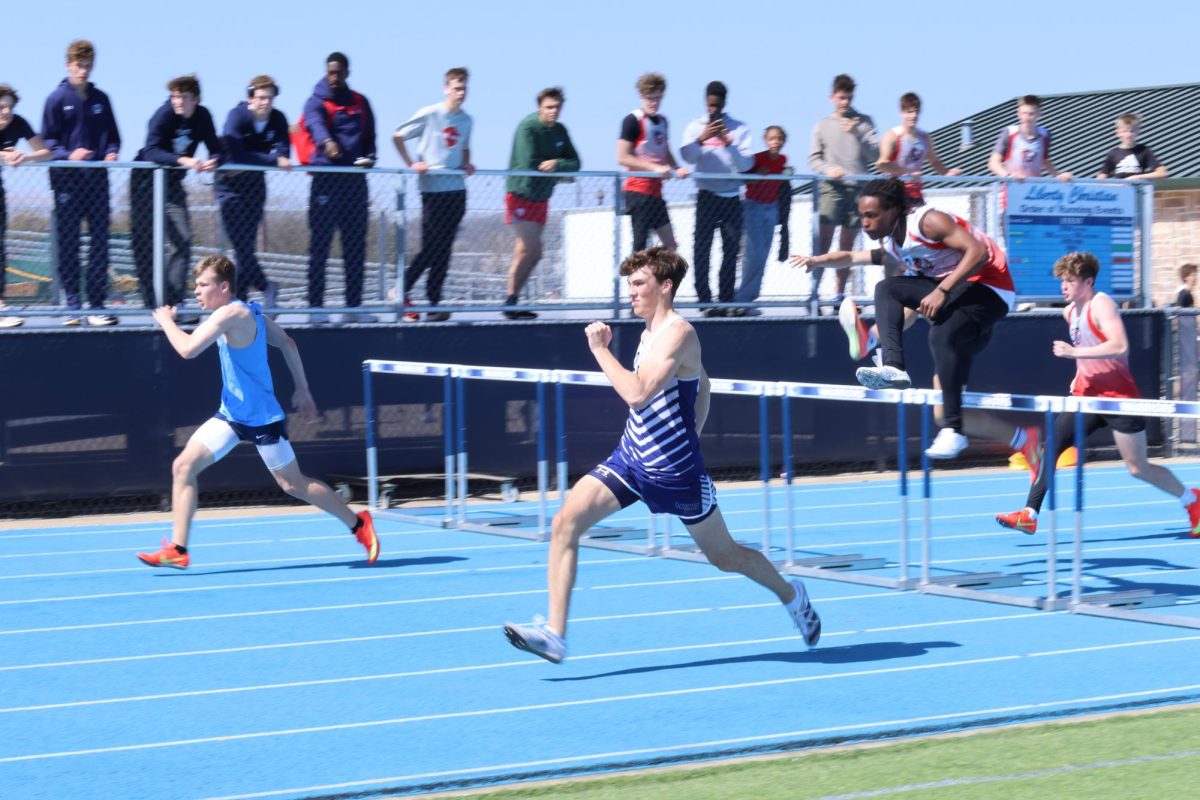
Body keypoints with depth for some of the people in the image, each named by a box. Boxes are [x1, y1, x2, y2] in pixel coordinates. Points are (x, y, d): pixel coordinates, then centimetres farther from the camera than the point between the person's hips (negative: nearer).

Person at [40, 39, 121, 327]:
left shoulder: (101, 100, 11)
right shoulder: (57, 99, 2)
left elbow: (112, 135, 17)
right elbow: (47, 141, 0)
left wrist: (111, 151, -4)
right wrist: (67, 155, -17)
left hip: (97, 181, 3)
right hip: (67, 181, -3)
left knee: (99, 243, 0)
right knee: (67, 245, -1)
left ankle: (97, 306, 4)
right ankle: (72, 306, 4)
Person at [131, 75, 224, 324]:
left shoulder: (202, 117, -3)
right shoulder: (164, 115, -19)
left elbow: (217, 149, -1)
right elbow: (151, 151, -32)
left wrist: (214, 161, -26)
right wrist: (183, 160, -45)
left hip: (173, 184, 5)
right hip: (146, 182, -5)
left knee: (182, 240, -5)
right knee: (145, 244, -5)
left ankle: (173, 304, -2)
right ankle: (152, 305, 0)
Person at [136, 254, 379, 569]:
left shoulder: (231, 314, -21)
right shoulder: (247, 311, 8)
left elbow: (188, 349, -29)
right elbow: (287, 343, 16)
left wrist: (166, 321, -11)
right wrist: (302, 389, 20)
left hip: (260, 418, -9)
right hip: (231, 415, 9)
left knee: (293, 484, 3)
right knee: (183, 466, -2)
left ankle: (359, 524, 22)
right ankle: (177, 550, -1)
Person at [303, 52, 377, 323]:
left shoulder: (360, 103, 17)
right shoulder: (317, 102, 1)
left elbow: (369, 135, 22)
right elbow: (315, 123, -21)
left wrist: (369, 157, -1)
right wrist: (327, 142, -44)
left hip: (355, 179, 5)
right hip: (326, 177, -5)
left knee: (356, 245, 6)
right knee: (320, 244, -7)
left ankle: (354, 305, 10)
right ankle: (315, 305, -7)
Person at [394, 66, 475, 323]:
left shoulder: (466, 120, 11)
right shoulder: (429, 115, -5)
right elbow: (398, 137, 0)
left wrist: (466, 164, 8)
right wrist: (412, 165, -7)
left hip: (457, 190, 5)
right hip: (433, 189, -5)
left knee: (444, 249, 4)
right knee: (431, 248, -7)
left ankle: (433, 302, 6)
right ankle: (403, 291, 7)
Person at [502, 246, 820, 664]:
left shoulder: (677, 333, -18)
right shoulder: (650, 333, 10)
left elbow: (637, 394, -30)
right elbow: (703, 386, 25)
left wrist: (600, 349, -23)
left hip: (674, 470, -8)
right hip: (630, 458, 8)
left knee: (724, 557, 10)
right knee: (566, 520, -13)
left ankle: (791, 595, 40)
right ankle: (554, 633, -17)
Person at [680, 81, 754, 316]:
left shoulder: (739, 128, 5)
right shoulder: (696, 127, 7)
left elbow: (747, 163, -3)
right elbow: (688, 156, -7)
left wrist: (729, 143, -17)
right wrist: (702, 138, -23)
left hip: (732, 197, 0)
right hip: (707, 196, 0)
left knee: (731, 252, 0)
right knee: (702, 249, -7)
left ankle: (726, 301, 4)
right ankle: (704, 301, -7)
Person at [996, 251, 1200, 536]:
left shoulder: (1101, 305, -15)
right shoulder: (1070, 312, 11)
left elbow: (1120, 346, -30)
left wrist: (1074, 352, -30)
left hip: (1118, 396, -7)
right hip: (1086, 396, 7)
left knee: (1138, 468, 1)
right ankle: (1030, 515, -11)